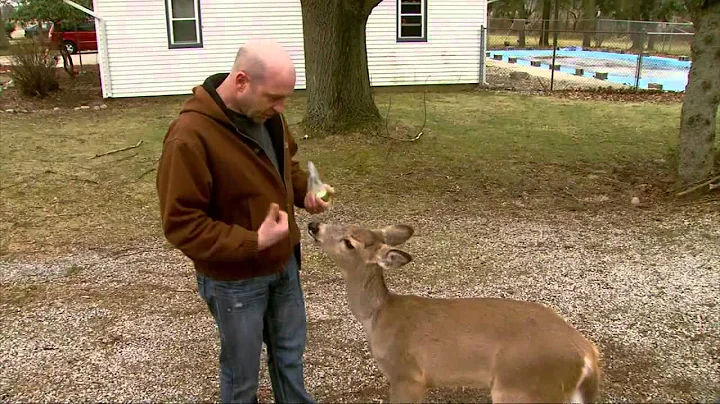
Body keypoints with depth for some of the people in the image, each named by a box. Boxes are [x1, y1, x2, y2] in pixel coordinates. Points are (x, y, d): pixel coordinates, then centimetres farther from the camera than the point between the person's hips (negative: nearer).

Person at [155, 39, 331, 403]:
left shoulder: (266, 113, -4)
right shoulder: (190, 137, -28)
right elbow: (180, 224, -25)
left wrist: (304, 192, -4)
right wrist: (253, 242, -30)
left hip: (284, 263, 7)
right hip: (235, 279, -7)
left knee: (289, 351, 25)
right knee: (242, 372, 15)